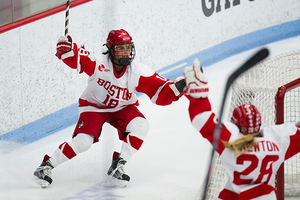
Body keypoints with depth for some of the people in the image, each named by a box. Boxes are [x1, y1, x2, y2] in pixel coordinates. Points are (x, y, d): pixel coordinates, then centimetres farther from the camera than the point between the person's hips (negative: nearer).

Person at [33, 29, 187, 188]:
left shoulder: (138, 72, -20)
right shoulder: (98, 63, -26)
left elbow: (160, 93, -18)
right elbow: (74, 58, -23)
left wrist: (176, 88, -36)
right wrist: (66, 48, -46)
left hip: (122, 108, 3)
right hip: (94, 106, -3)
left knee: (140, 127, -24)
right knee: (83, 141, -21)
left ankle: (118, 166, -10)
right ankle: (47, 166, -2)